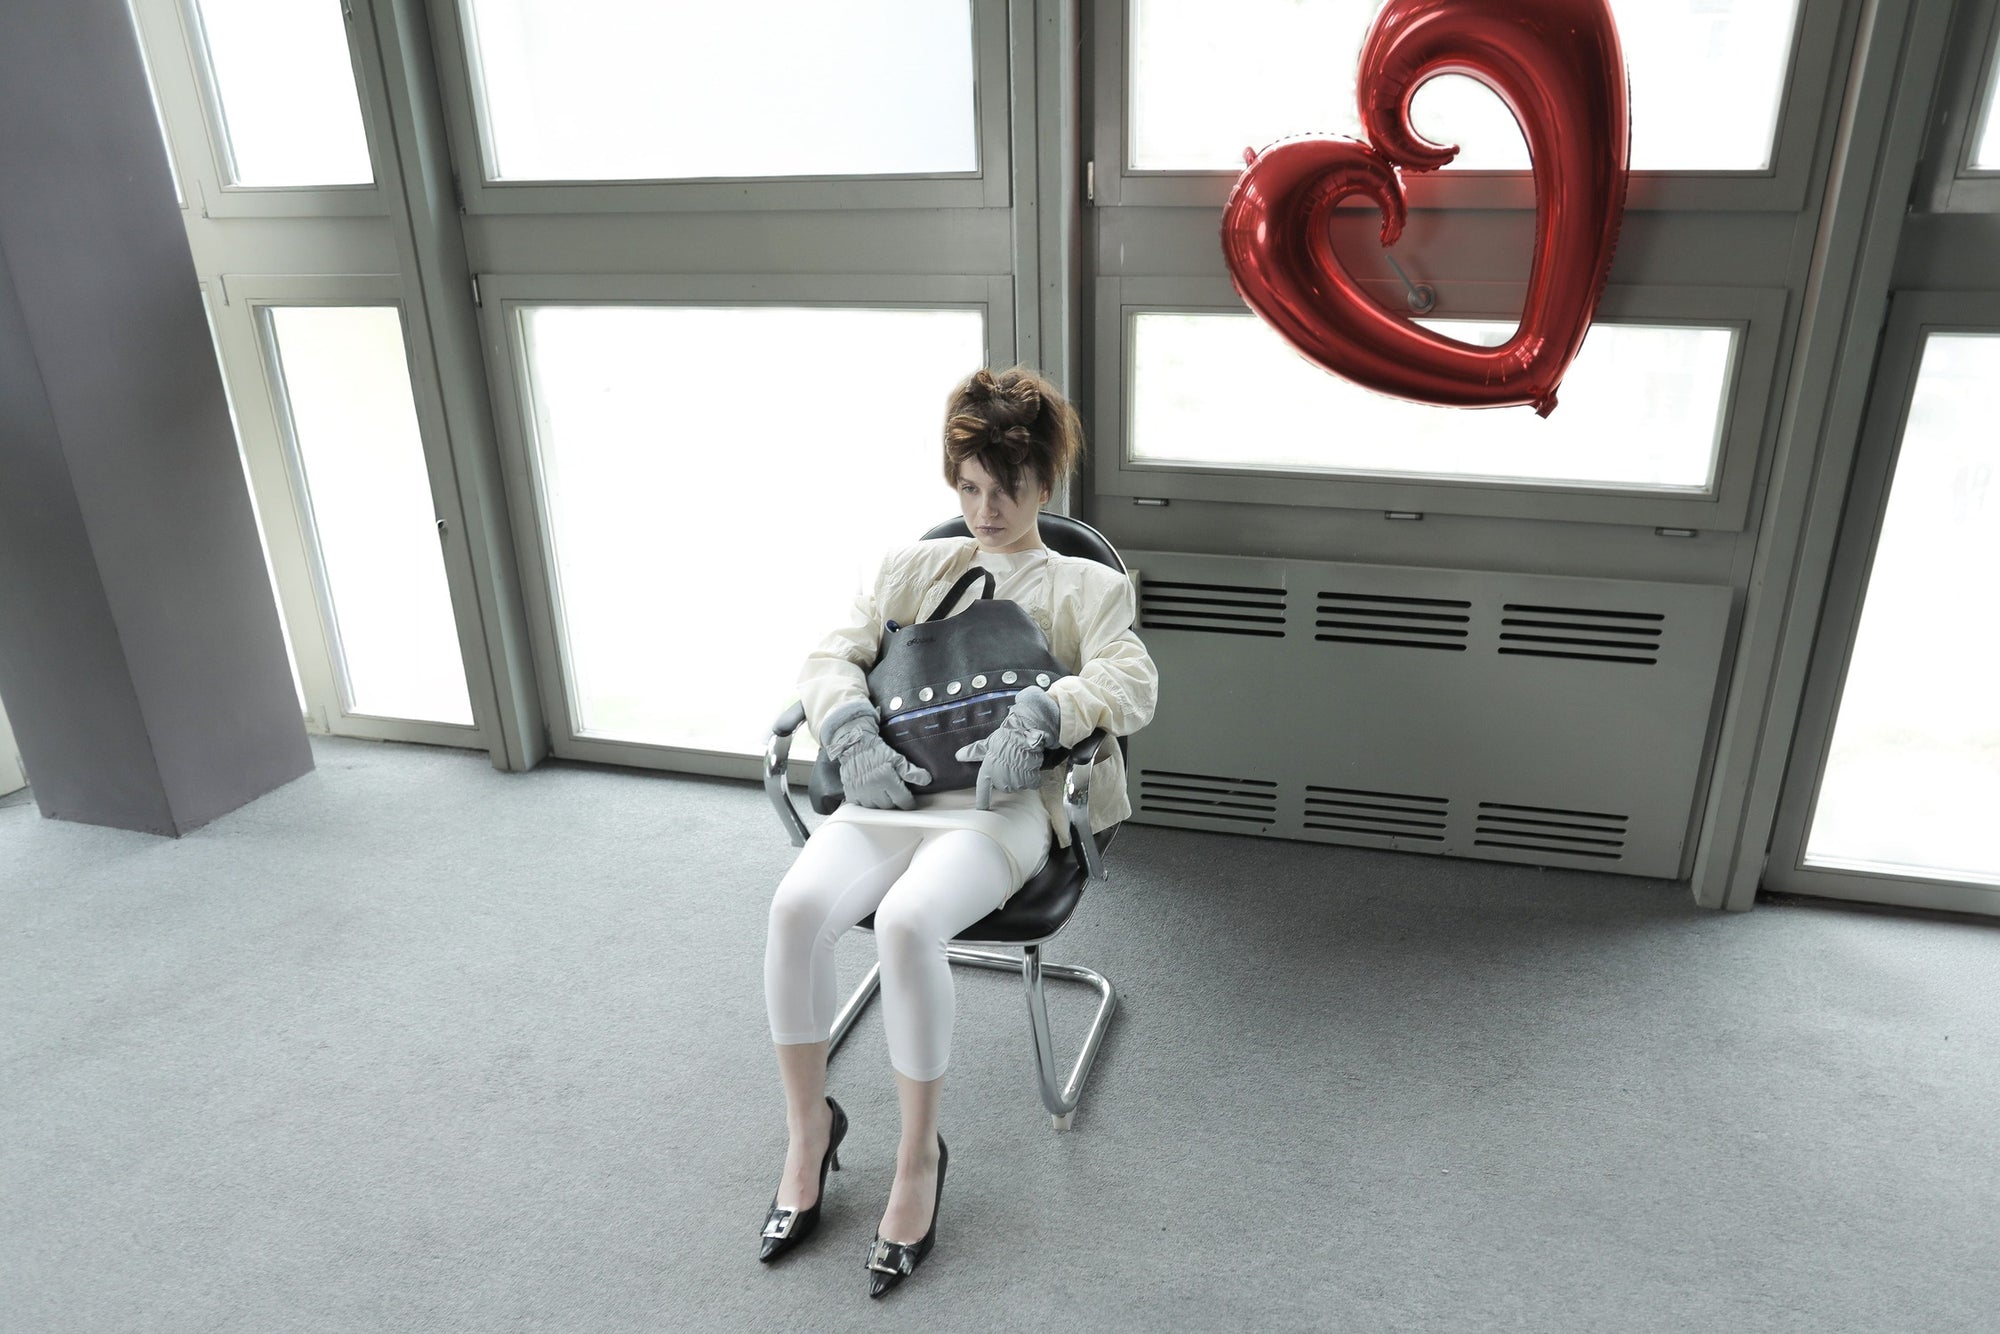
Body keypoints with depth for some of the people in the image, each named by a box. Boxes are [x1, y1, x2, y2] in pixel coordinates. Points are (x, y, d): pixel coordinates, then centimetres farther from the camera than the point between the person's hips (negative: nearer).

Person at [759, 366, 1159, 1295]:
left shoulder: (1089, 586, 13)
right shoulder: (913, 567, 22)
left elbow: (1130, 685, -5)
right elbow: (832, 659, 11)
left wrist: (1039, 715, -24)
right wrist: (853, 734, -11)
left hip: (1006, 800, -3)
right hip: (895, 786, 3)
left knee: (905, 922, -33)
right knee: (797, 905, -27)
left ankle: (919, 1157, -11)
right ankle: (807, 1127, -4)